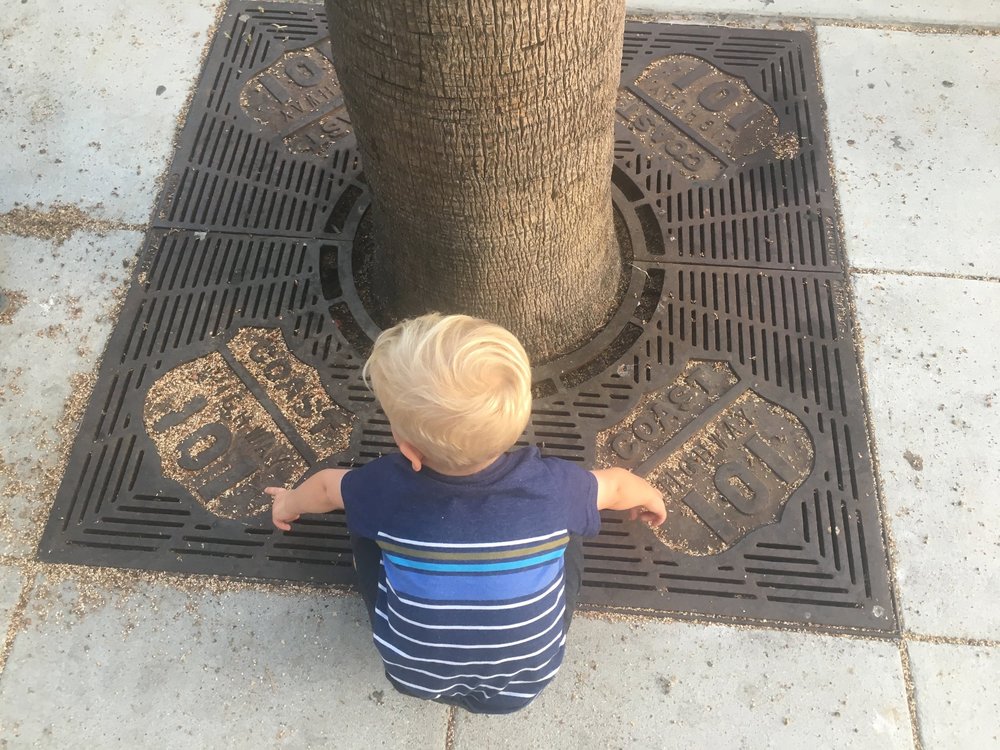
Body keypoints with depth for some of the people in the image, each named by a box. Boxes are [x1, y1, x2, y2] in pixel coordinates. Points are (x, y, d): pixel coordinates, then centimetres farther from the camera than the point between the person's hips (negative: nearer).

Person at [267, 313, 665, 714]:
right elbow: (615, 486, 0)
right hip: (526, 679, 1)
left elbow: (328, 486, 0)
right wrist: (649, 495, 24)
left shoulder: (390, 485, -24)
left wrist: (291, 503, 24)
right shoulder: (551, 484, -24)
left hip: (415, 675, 0)